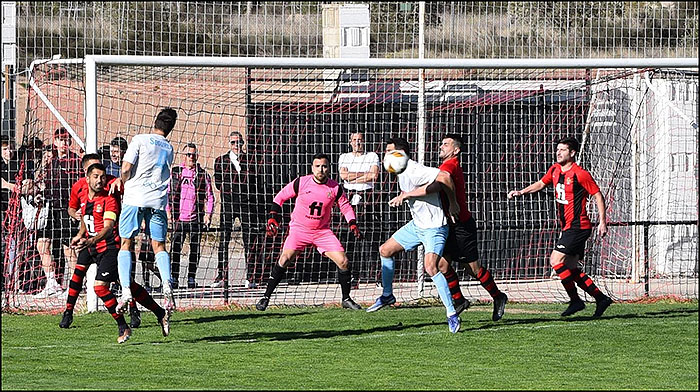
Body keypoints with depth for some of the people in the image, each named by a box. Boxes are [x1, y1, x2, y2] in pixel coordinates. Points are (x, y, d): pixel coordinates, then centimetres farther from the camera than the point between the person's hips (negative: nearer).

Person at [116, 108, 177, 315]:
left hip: (135, 197, -4)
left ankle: (126, 290, -10)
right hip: (158, 200, 4)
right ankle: (167, 284, -17)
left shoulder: (140, 140, -1)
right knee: (159, 245, 7)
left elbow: (126, 169, -8)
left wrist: (123, 183, 13)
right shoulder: (169, 148, 17)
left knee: (126, 244, 3)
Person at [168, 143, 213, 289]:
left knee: (195, 250, 2)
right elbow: (168, 192, 11)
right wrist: (168, 211, 1)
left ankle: (191, 278, 9)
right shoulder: (175, 172, 9)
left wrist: (208, 214, -1)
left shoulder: (203, 174, 7)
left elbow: (209, 196, 9)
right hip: (179, 217, 0)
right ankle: (174, 278, -1)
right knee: (175, 248, -5)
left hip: (196, 218, 0)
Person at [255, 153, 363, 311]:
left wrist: (353, 225, -3)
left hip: (323, 231, 2)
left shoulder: (335, 188, -4)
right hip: (299, 229, -2)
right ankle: (266, 297, -9)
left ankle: (346, 299, 11)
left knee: (343, 262, -8)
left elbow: (346, 206, 11)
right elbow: (280, 197, 3)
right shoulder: (301, 183, -9)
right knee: (285, 259, -20)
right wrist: (273, 218, -4)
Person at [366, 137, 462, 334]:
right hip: (416, 225, 11)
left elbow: (444, 176, -34)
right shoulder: (402, 173, 8)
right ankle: (387, 295, 32)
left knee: (431, 267, -25)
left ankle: (452, 315, -21)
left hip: (433, 228, -10)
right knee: (385, 250, 15)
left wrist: (453, 203, -25)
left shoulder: (414, 171, -24)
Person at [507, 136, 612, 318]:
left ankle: (575, 300, -7)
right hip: (567, 227, 9)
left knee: (556, 261, -15)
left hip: (577, 226, -9)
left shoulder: (580, 174, -13)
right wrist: (520, 192, 14)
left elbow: (598, 195, -8)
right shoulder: (555, 170, 9)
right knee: (571, 269, 7)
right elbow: (541, 184, 27)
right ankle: (601, 298, 15)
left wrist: (602, 222, -12)